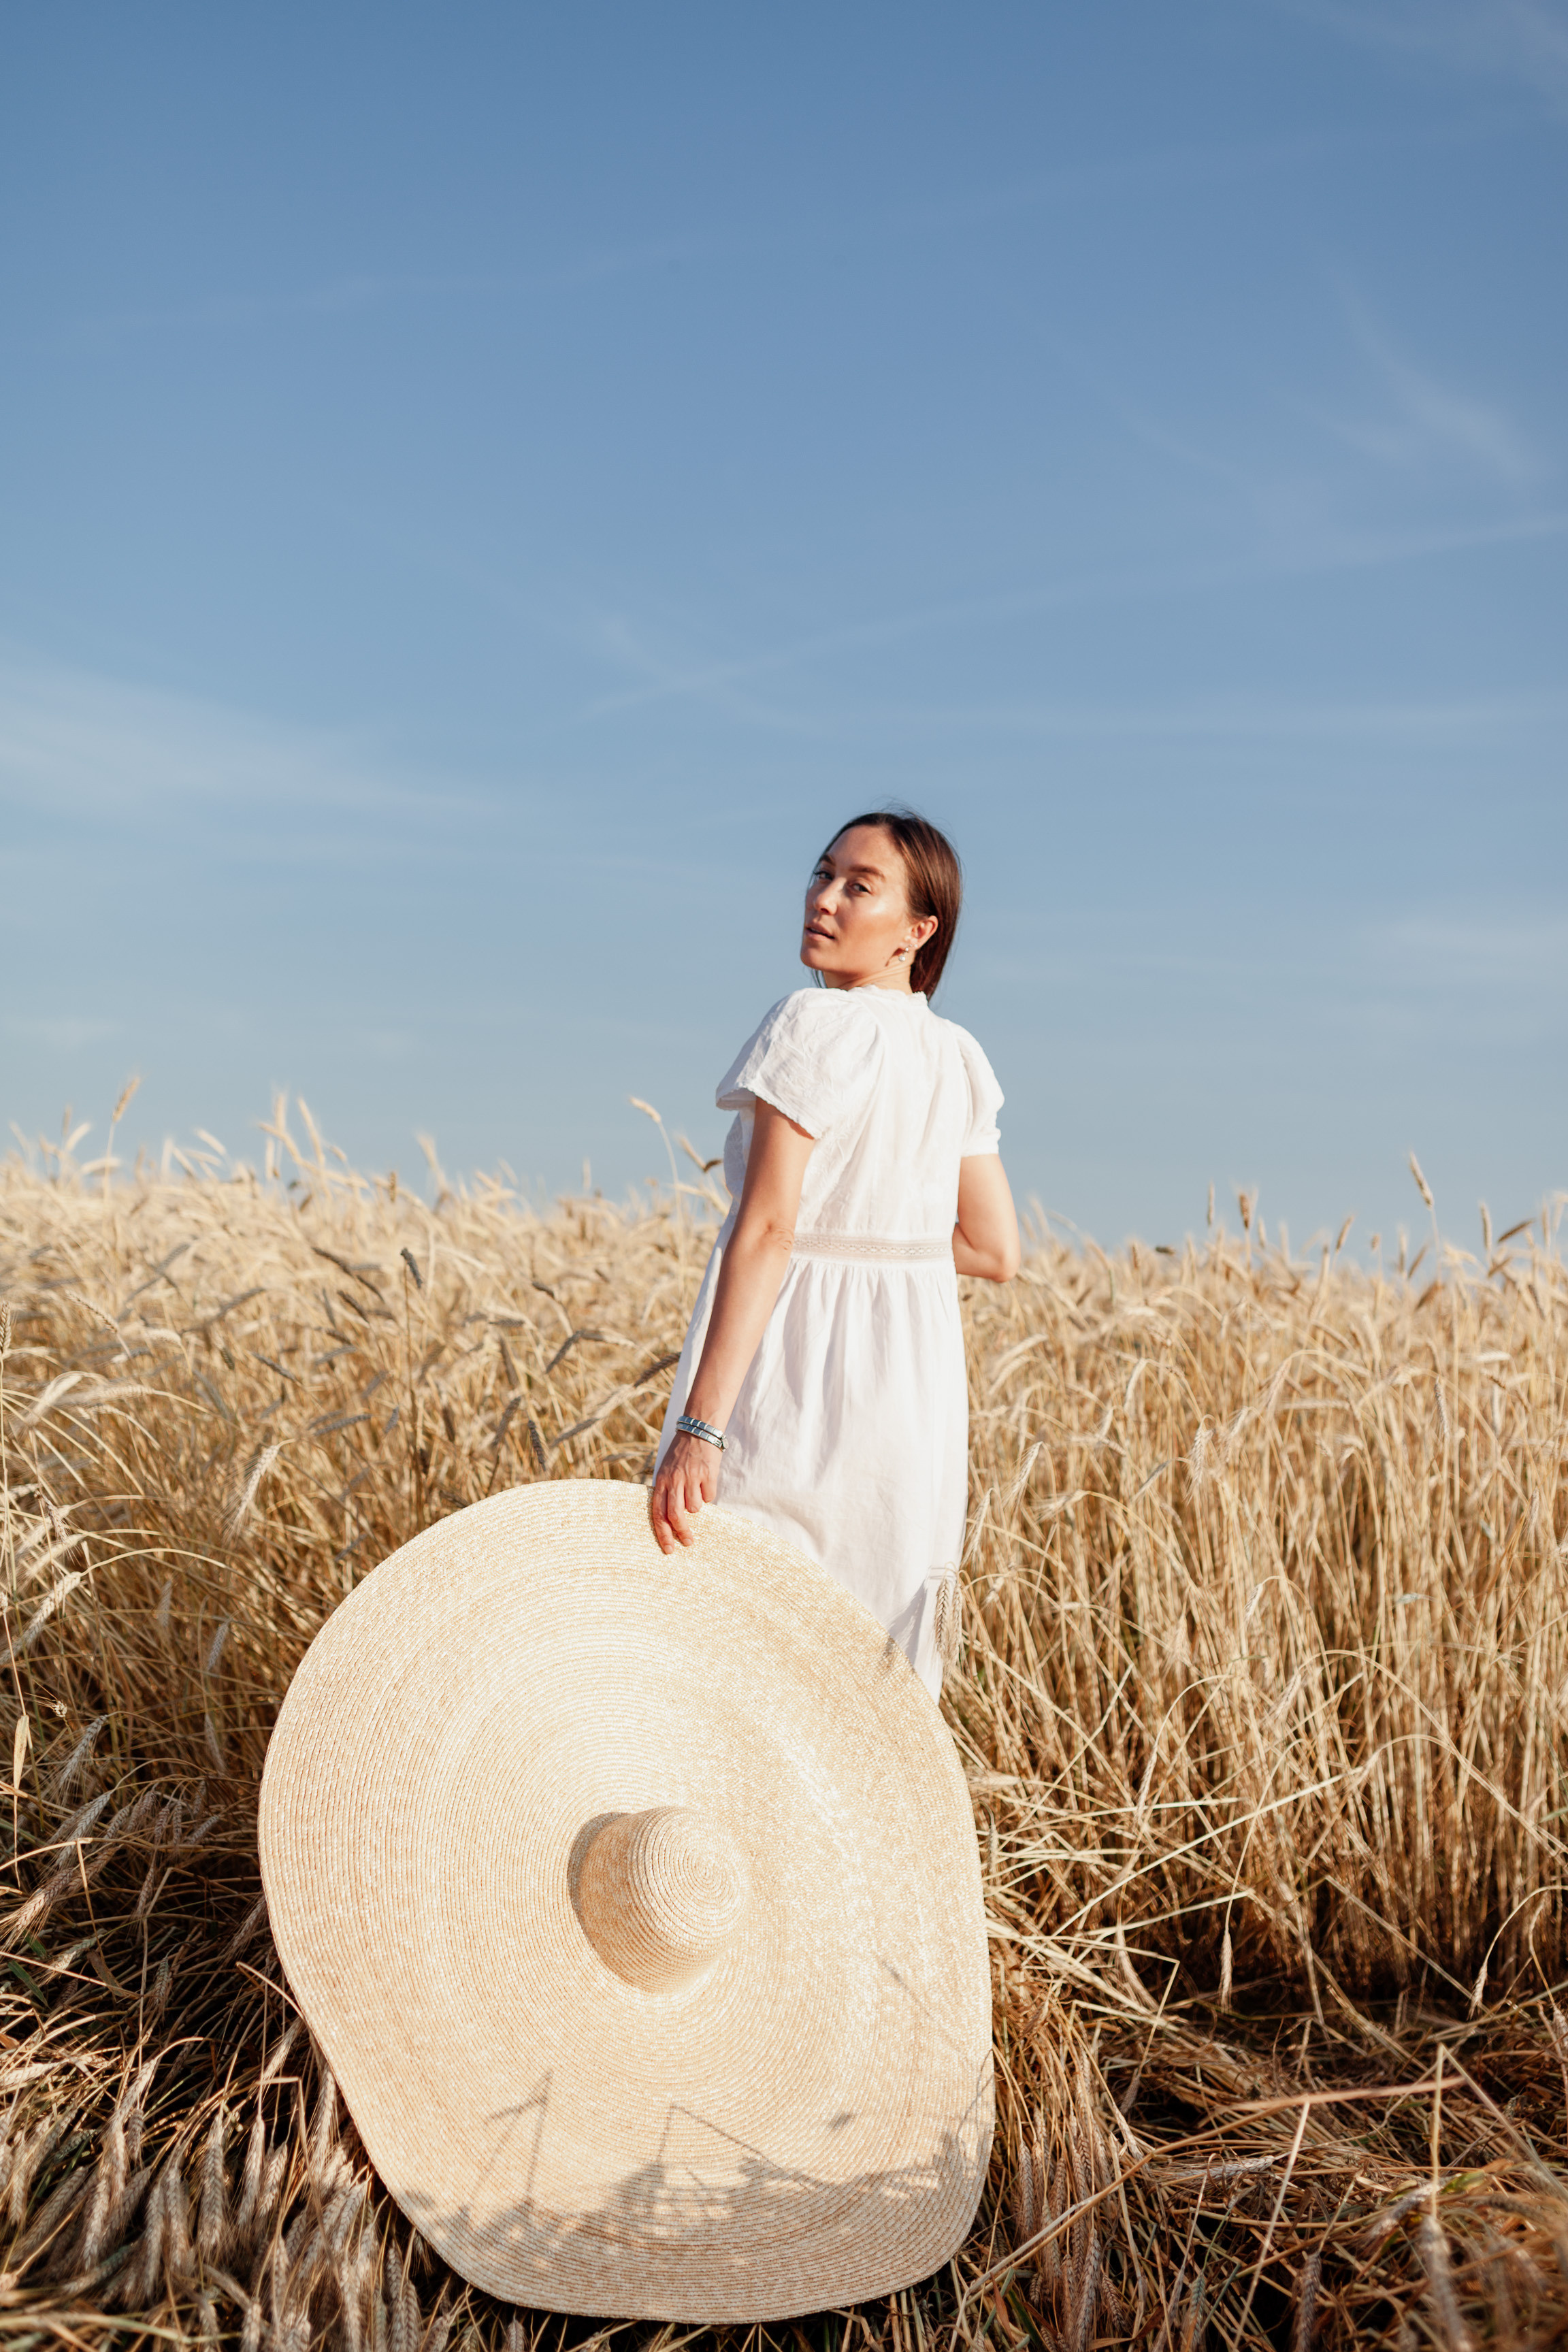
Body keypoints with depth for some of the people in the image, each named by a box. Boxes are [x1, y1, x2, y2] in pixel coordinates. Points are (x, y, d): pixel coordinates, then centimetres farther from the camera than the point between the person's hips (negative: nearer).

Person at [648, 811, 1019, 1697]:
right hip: (918, 1396, 7)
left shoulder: (813, 1025, -13)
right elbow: (996, 1252, 9)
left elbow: (765, 1230, -21)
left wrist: (698, 1428, -23)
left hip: (796, 1380, -7)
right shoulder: (959, 1057, 8)